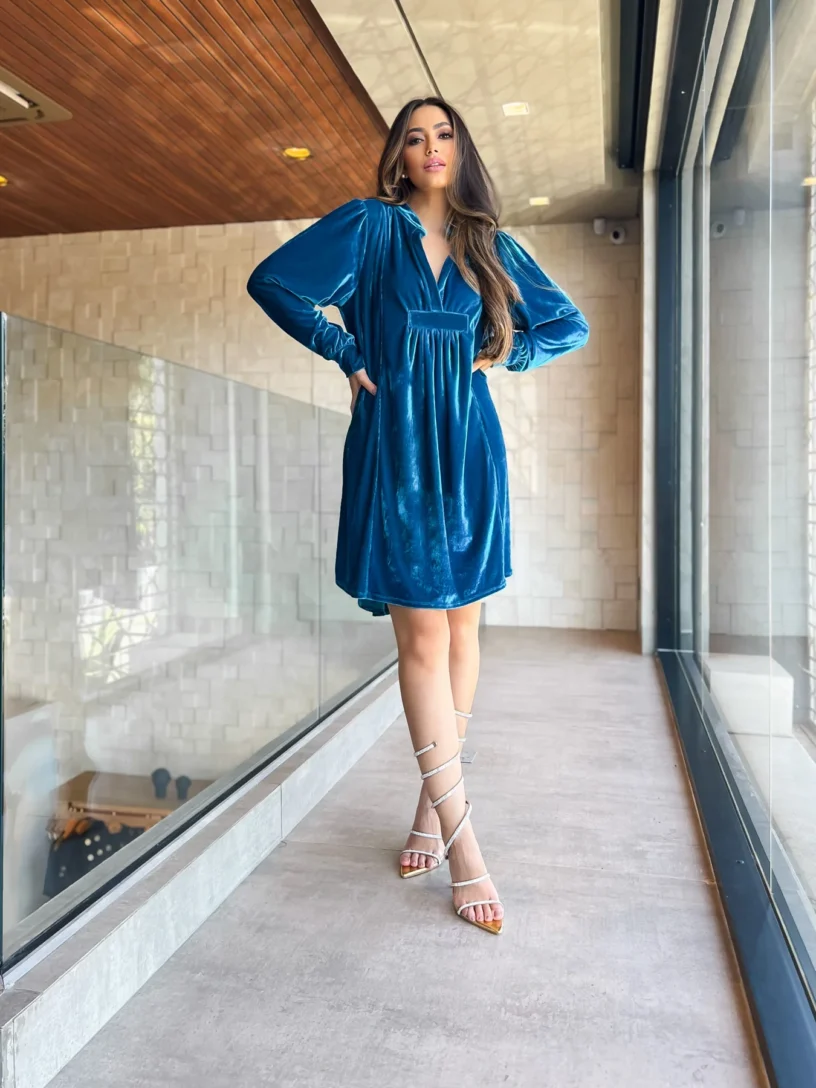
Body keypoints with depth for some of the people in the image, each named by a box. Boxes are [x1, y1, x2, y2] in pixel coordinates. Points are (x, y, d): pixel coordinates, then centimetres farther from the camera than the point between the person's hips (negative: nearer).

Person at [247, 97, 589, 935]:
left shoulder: (489, 245, 13)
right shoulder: (369, 226, 4)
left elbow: (570, 325, 19)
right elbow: (271, 281, 0)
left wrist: (504, 353, 5)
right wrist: (346, 353, -1)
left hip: (466, 449, 4)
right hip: (395, 448, -3)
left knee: (459, 626, 4)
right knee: (421, 633, -7)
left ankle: (434, 800, 20)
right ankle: (460, 838, 0)